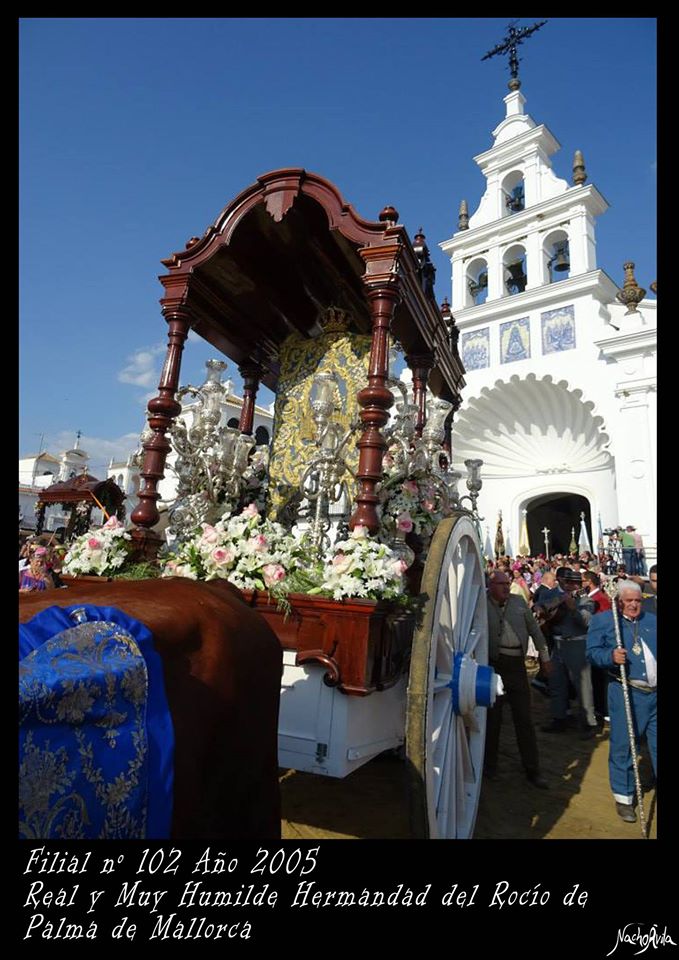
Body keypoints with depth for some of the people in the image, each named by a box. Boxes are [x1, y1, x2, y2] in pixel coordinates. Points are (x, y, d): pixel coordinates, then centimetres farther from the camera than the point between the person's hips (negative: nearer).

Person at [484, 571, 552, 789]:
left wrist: (544, 654, 17)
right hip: (494, 664, -3)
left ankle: (532, 770, 21)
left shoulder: (519, 601, 7)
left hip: (517, 664, 3)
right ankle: (489, 765, 28)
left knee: (524, 718, 9)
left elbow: (534, 628, 14)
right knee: (492, 717, 9)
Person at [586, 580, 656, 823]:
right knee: (623, 746, 4)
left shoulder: (652, 621, 14)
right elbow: (592, 652, -7)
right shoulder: (603, 620, -1)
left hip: (655, 693, 4)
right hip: (626, 693, -4)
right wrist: (611, 656, -24)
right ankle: (623, 797, 20)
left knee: (657, 744, 12)